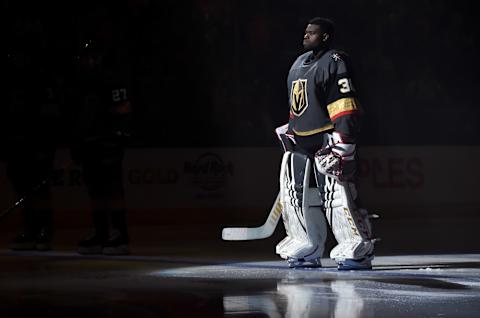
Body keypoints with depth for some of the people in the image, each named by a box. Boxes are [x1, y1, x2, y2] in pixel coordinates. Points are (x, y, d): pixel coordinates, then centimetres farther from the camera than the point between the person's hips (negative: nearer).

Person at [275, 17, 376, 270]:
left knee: (337, 197, -12)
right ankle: (307, 252, 16)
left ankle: (358, 252, -5)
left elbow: (345, 107, -17)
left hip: (327, 142, -9)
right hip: (300, 144, 9)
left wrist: (342, 145, -23)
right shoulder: (299, 64, 18)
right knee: (297, 196, 6)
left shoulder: (334, 63, -10)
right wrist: (289, 132, 24)